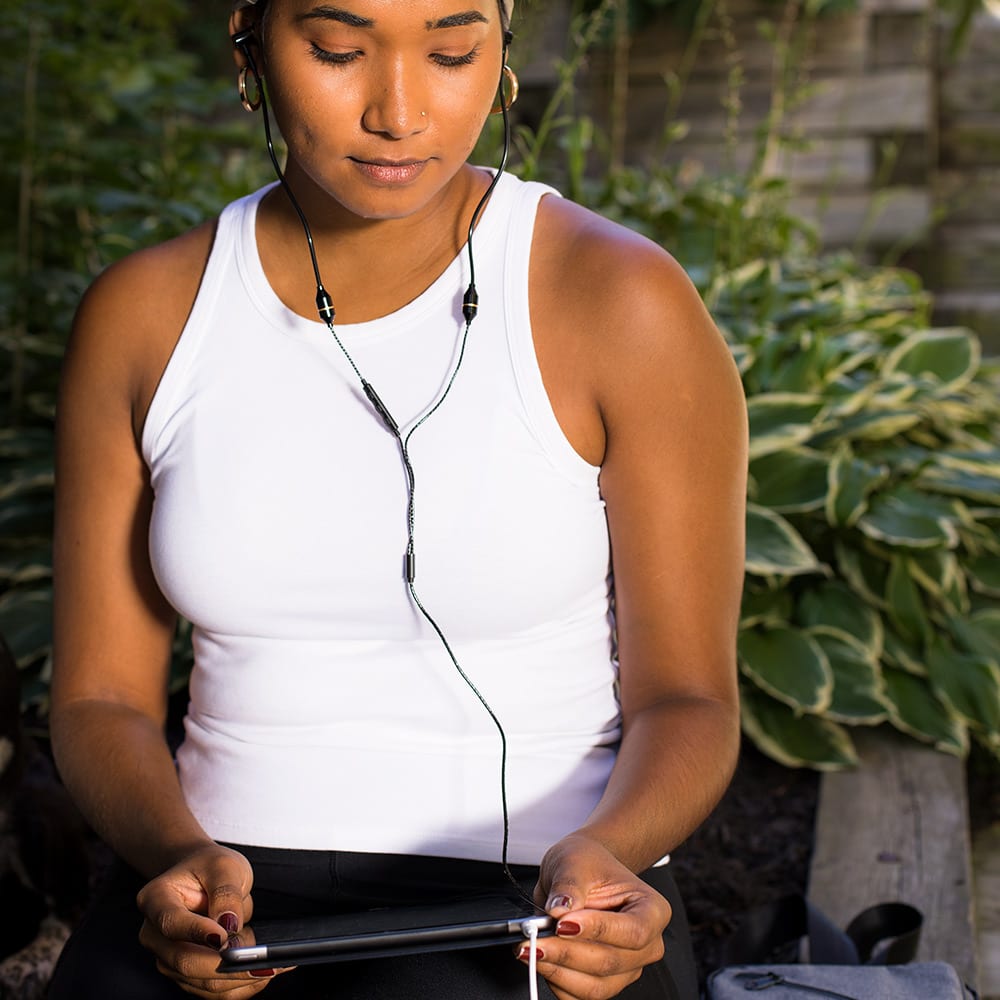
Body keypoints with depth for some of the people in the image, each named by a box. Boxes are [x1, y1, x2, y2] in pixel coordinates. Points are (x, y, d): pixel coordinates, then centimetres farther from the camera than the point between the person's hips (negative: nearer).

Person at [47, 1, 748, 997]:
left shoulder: (626, 305, -6)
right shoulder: (140, 317, 3)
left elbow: (686, 699, -3)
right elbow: (100, 699, 5)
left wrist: (602, 852, -23)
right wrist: (178, 861, -15)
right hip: (229, 894, 3)